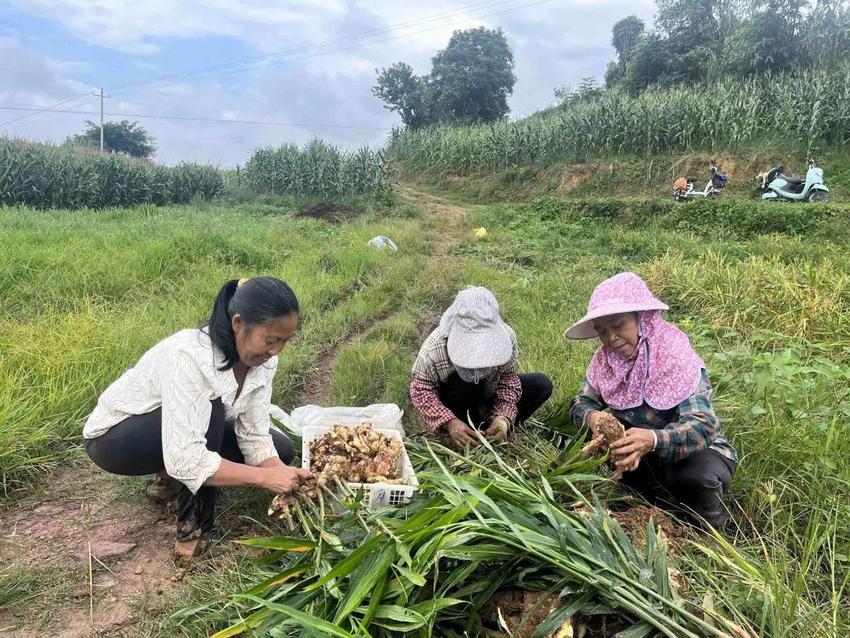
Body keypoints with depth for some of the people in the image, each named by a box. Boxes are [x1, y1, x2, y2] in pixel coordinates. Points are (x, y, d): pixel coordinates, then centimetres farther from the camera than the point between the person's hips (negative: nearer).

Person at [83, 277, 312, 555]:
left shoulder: (262, 359, -16)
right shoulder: (189, 357, -38)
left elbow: (254, 436, -15)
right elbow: (184, 458, -41)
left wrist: (288, 478, -31)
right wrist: (264, 477, -40)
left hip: (184, 432, 7)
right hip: (114, 437, -7)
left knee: (282, 451, -7)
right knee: (209, 408, -36)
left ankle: (175, 477, 9)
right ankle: (191, 524, -17)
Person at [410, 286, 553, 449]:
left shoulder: (506, 336, -26)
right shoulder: (435, 348, -33)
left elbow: (508, 378, -17)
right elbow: (421, 389, -26)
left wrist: (503, 416, -33)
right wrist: (449, 422, -40)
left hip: (487, 393, 4)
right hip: (456, 404, -3)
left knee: (542, 384, -14)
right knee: (462, 382, -36)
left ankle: (482, 429, -9)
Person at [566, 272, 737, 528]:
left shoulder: (677, 357, -25)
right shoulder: (605, 358, -10)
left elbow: (702, 427, -34)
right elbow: (581, 402, -7)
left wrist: (653, 440, -55)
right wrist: (592, 417, -33)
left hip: (696, 451, -4)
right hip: (646, 456, 4)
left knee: (698, 474, -36)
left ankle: (710, 524, -2)